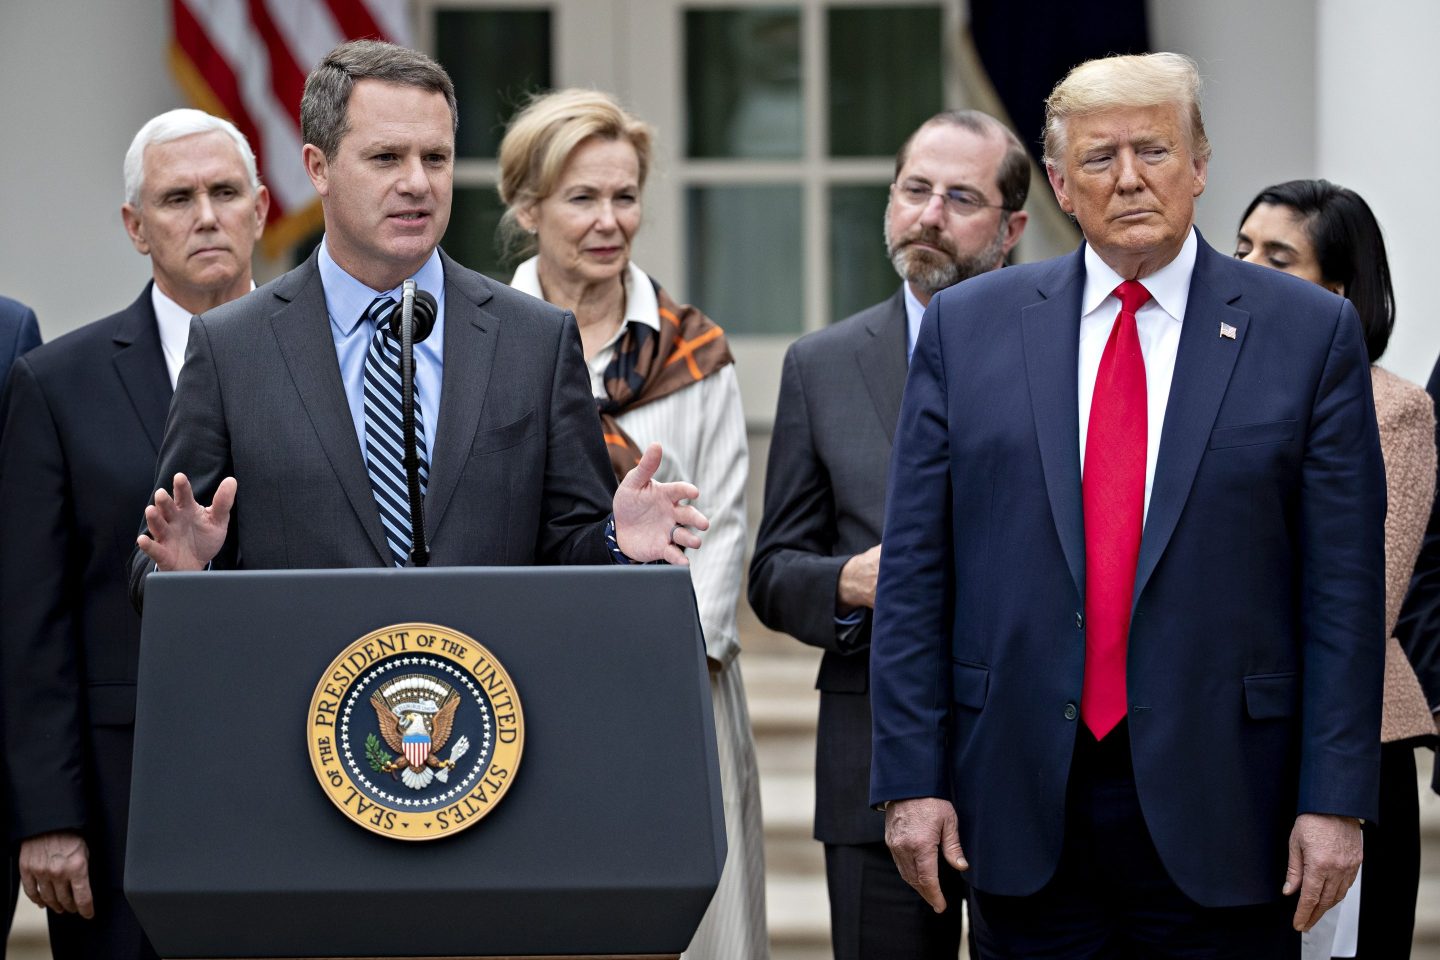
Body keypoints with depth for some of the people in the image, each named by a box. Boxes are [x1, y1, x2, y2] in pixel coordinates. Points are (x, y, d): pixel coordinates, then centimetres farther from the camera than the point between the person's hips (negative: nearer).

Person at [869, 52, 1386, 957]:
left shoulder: (1309, 332, 2)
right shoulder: (966, 328, 7)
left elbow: (1344, 589, -1)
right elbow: (913, 571, 5)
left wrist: (1336, 802, -7)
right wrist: (913, 778, -2)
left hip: (1219, 809, -1)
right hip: (1025, 808, 2)